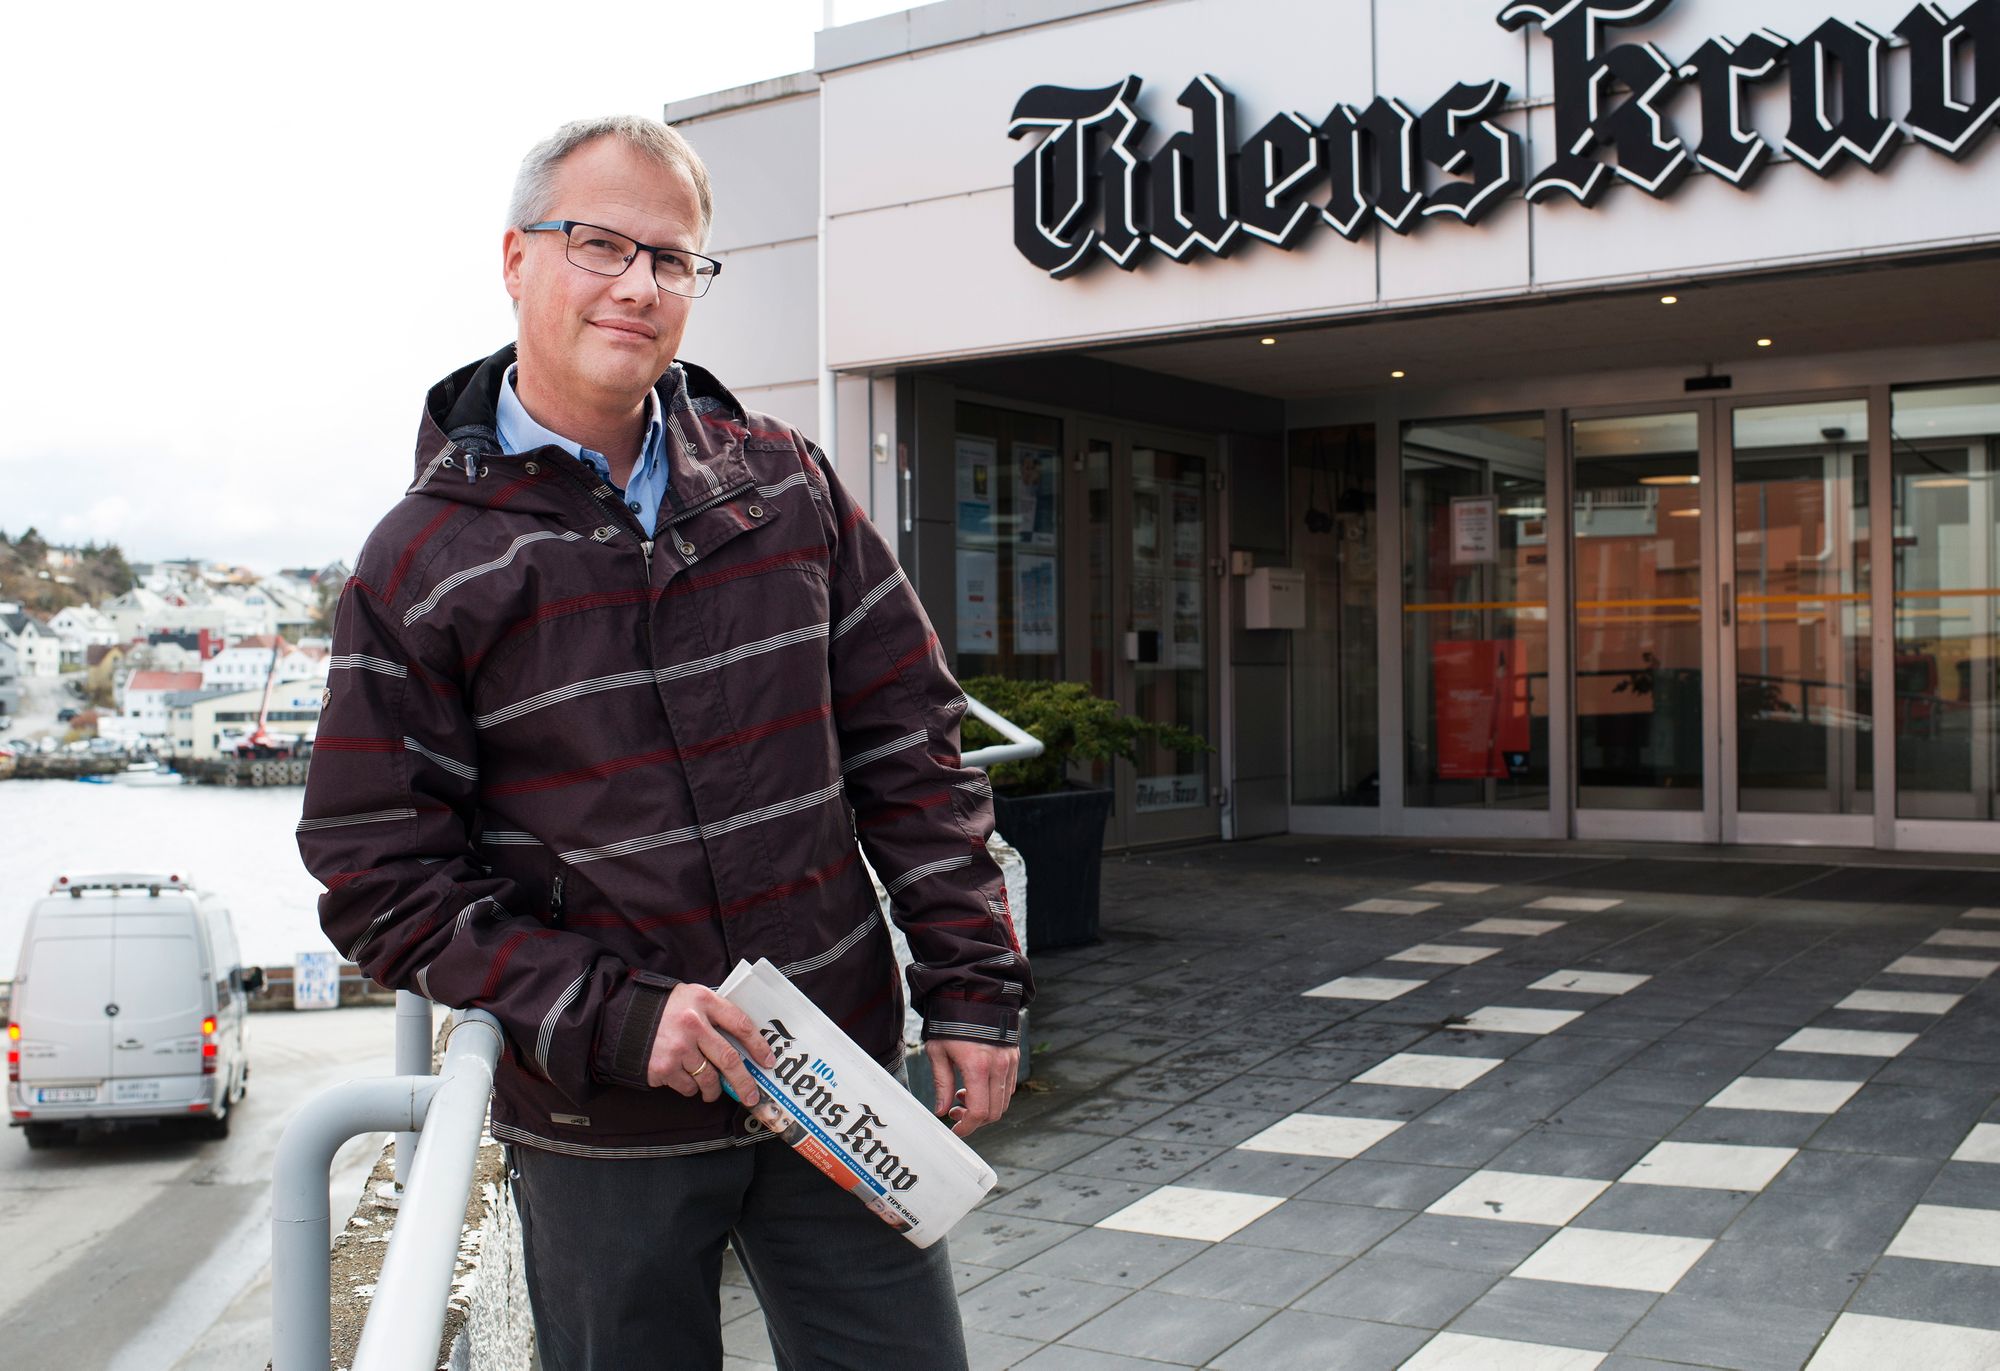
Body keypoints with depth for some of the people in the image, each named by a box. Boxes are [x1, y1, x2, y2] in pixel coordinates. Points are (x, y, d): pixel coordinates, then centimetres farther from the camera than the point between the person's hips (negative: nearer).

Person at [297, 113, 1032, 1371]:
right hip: (599, 1126, -2)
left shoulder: (786, 483, 4)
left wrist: (972, 987, 0)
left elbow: (907, 746, 5)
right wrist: (614, 1018, -16)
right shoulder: (423, 560, -4)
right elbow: (383, 879, -5)